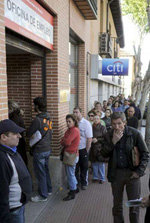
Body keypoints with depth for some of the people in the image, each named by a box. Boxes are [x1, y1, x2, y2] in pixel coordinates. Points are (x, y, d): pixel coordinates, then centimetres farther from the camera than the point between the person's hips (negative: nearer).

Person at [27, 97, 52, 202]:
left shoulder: (37, 120, -22)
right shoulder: (48, 118, 3)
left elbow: (28, 134, -16)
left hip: (39, 151, -8)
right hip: (47, 148, 8)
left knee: (40, 173, 5)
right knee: (46, 170, 22)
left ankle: (43, 195, 17)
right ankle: (49, 189, 37)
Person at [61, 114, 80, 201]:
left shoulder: (74, 130, -16)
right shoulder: (69, 130, 13)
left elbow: (67, 142, -23)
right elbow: (63, 142, 11)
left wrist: (63, 141, -3)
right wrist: (65, 142, -10)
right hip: (68, 153, 10)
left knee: (70, 174, -1)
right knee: (71, 173, 20)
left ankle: (72, 193, 11)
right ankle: (75, 188, 36)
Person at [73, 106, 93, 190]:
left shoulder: (86, 123, -10)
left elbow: (89, 139, -10)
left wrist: (86, 150, -10)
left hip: (83, 149, -3)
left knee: (84, 167, 10)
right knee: (75, 167, 12)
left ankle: (84, 183, 27)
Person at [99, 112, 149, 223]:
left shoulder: (135, 133, -10)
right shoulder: (109, 135, -2)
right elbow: (104, 154, -5)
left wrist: (139, 171, -10)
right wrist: (113, 142, -18)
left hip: (132, 173, -2)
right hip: (116, 173, 2)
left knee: (134, 205, 8)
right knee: (117, 204, 17)